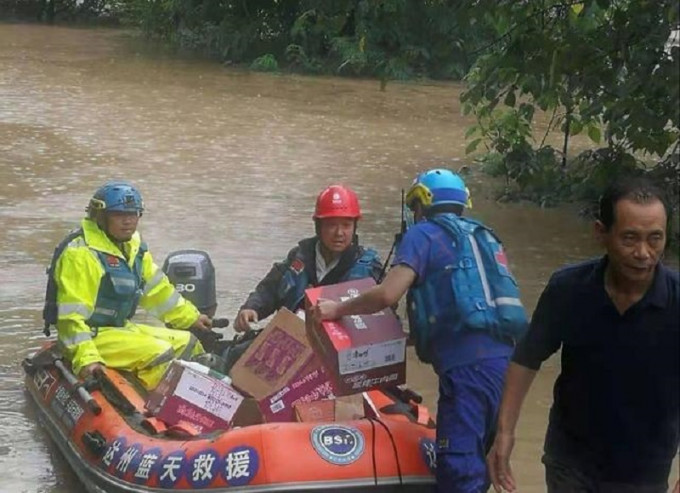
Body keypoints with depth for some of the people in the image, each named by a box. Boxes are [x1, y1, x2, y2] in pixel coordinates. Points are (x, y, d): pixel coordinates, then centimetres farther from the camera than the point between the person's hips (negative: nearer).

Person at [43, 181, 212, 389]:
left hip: (121, 327, 10)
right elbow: (72, 313, -24)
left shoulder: (133, 247, 11)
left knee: (187, 344, 7)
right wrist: (85, 358, -32)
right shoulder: (81, 254, -18)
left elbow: (156, 288, 24)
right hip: (92, 336, -10)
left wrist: (191, 318, 26)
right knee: (159, 354, -25)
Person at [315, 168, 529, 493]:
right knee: (473, 466, 17)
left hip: (468, 365, -8)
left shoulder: (424, 234, 6)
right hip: (503, 362, 8)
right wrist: (416, 333, 40)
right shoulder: (483, 238, 28)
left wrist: (337, 310, 8)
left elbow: (387, 295, -8)